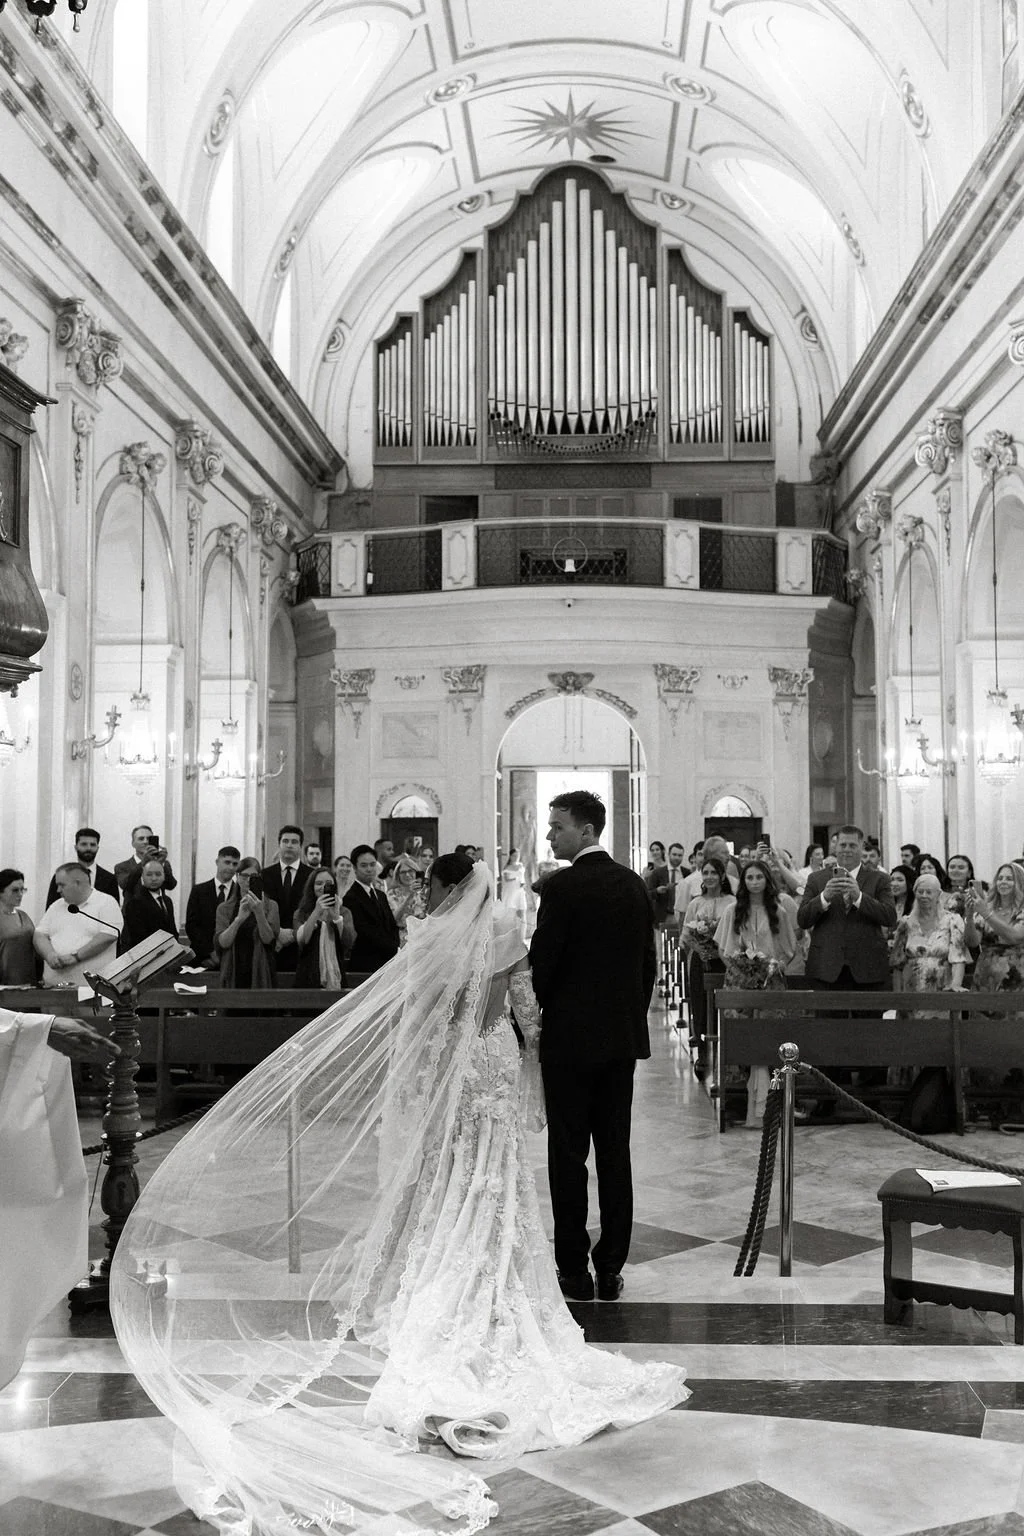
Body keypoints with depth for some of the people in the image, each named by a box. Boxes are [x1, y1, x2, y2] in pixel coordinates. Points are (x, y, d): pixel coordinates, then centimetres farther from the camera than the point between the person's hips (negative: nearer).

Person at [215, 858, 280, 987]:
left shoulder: (270, 906, 4)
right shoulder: (224, 908, 7)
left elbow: (269, 940, -9)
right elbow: (222, 943, -6)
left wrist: (259, 913, -22)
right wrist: (239, 919, -21)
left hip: (261, 974, -1)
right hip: (234, 975, 1)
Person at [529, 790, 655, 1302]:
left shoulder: (562, 887, -13)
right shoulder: (634, 884, 6)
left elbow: (542, 962, -13)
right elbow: (649, 962, 10)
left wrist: (535, 1013, 4)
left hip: (570, 1037, -6)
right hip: (624, 1037, 6)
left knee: (568, 1156, 2)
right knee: (615, 1153, 10)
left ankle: (574, 1272, 6)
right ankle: (610, 1269, 15)